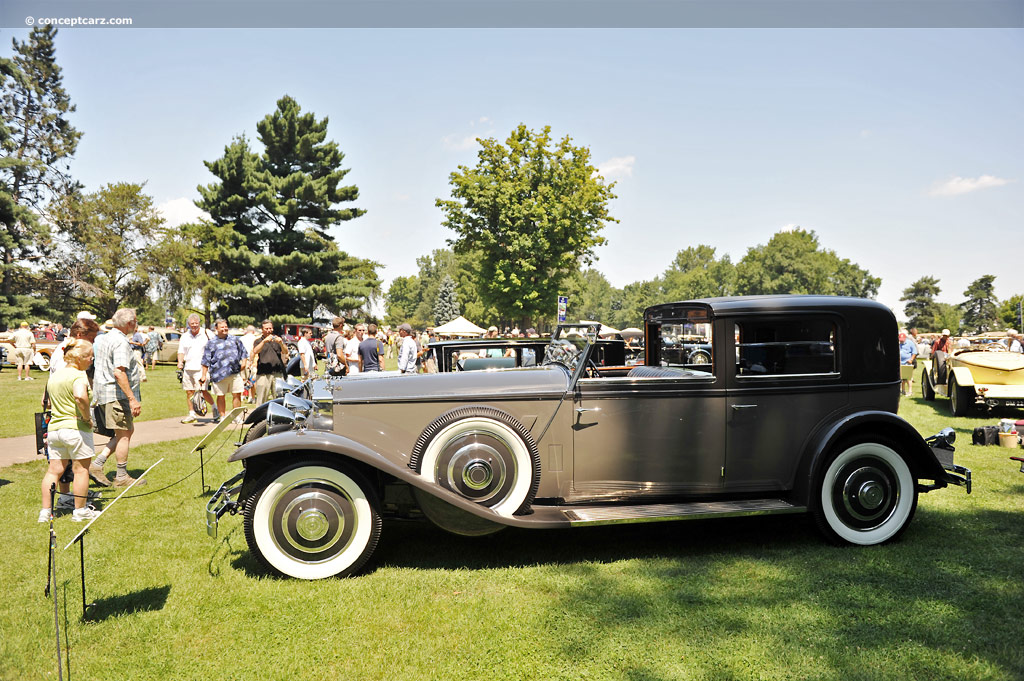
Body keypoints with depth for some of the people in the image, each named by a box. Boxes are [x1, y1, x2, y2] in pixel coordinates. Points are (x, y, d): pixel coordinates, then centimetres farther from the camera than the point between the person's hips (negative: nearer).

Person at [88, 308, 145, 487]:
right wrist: (132, 399, -27)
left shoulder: (104, 338, 14)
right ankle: (121, 476, 9)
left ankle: (97, 464, 11)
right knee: (124, 434, 1)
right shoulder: (121, 342, -18)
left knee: (128, 430, 16)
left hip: (103, 392, 10)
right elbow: (119, 373, -27)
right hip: (117, 395, -10)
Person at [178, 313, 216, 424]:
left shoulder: (206, 333, 2)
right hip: (188, 368, 5)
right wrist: (180, 361, -5)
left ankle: (215, 408, 7)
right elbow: (181, 351, 14)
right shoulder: (185, 336, 14)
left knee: (203, 390, -14)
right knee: (189, 392, 7)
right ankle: (192, 415, 17)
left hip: (202, 368, -5)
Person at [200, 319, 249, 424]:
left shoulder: (235, 339, 16)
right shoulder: (211, 343, 9)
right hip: (219, 374, -1)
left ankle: (237, 416, 9)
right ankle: (222, 417, 14)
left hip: (235, 372, 2)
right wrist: (204, 375, 4)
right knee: (221, 396, 3)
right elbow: (206, 361, 8)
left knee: (237, 395, -1)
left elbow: (243, 352, 21)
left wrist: (244, 362, 3)